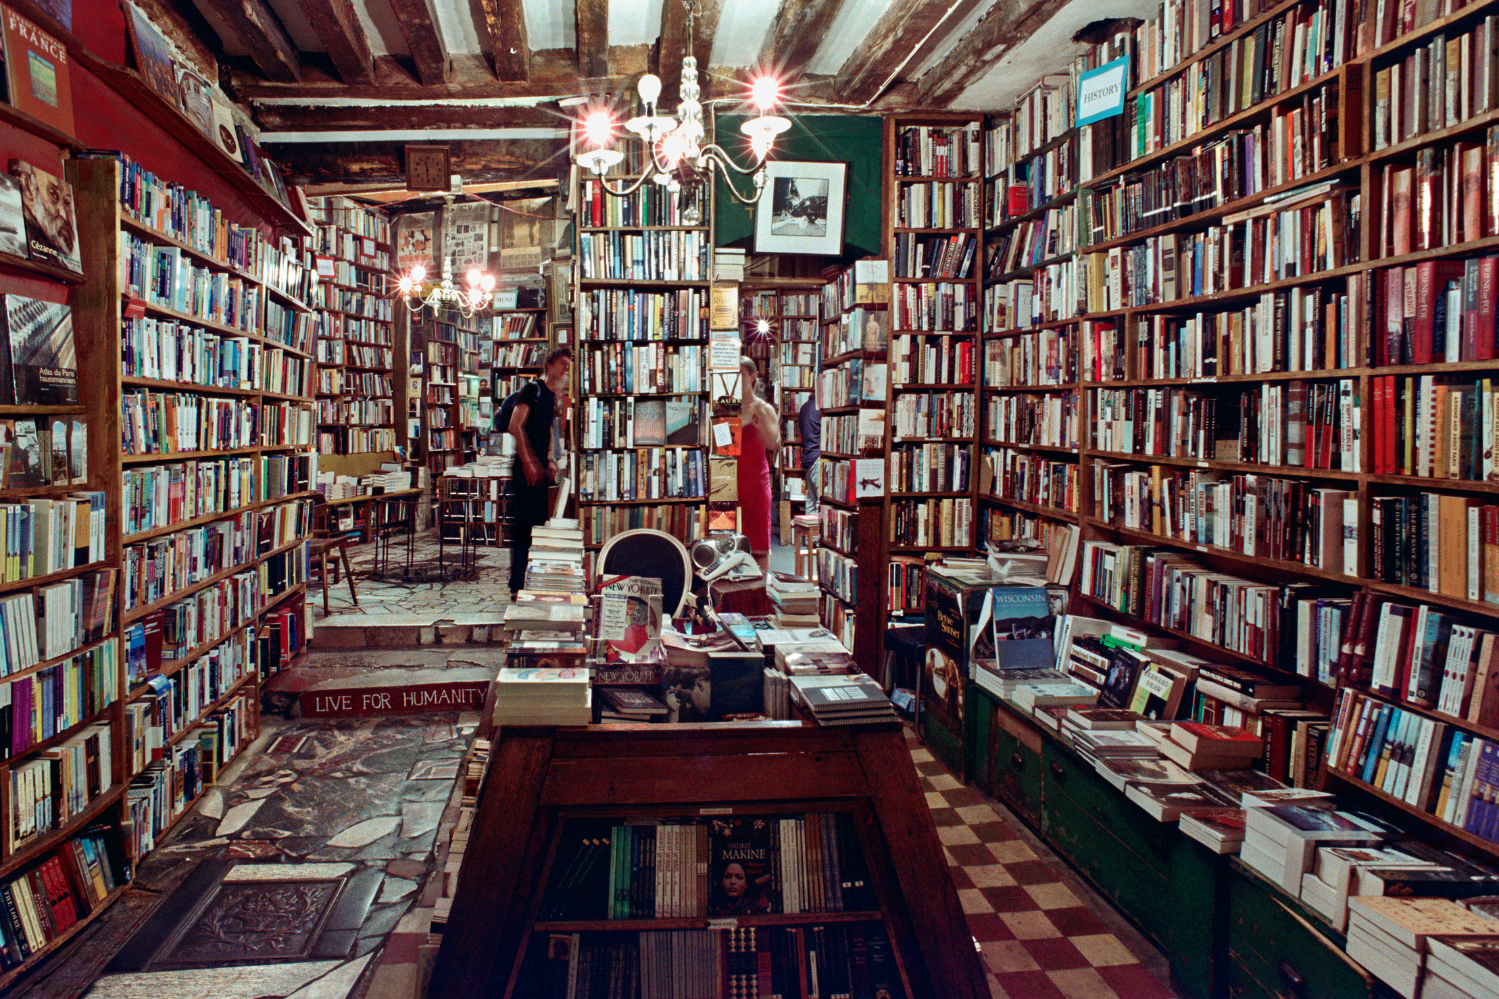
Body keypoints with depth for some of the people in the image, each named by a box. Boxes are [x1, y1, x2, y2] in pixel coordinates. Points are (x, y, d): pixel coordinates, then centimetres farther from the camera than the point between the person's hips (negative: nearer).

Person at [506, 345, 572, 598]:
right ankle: (517, 587, -1)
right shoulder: (533, 389, -7)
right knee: (523, 527, -7)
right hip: (526, 470, -9)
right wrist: (528, 463, -20)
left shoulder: (552, 396, 19)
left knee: (538, 527, 11)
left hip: (541, 470, 9)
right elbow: (515, 426, -16)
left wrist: (550, 461, 13)